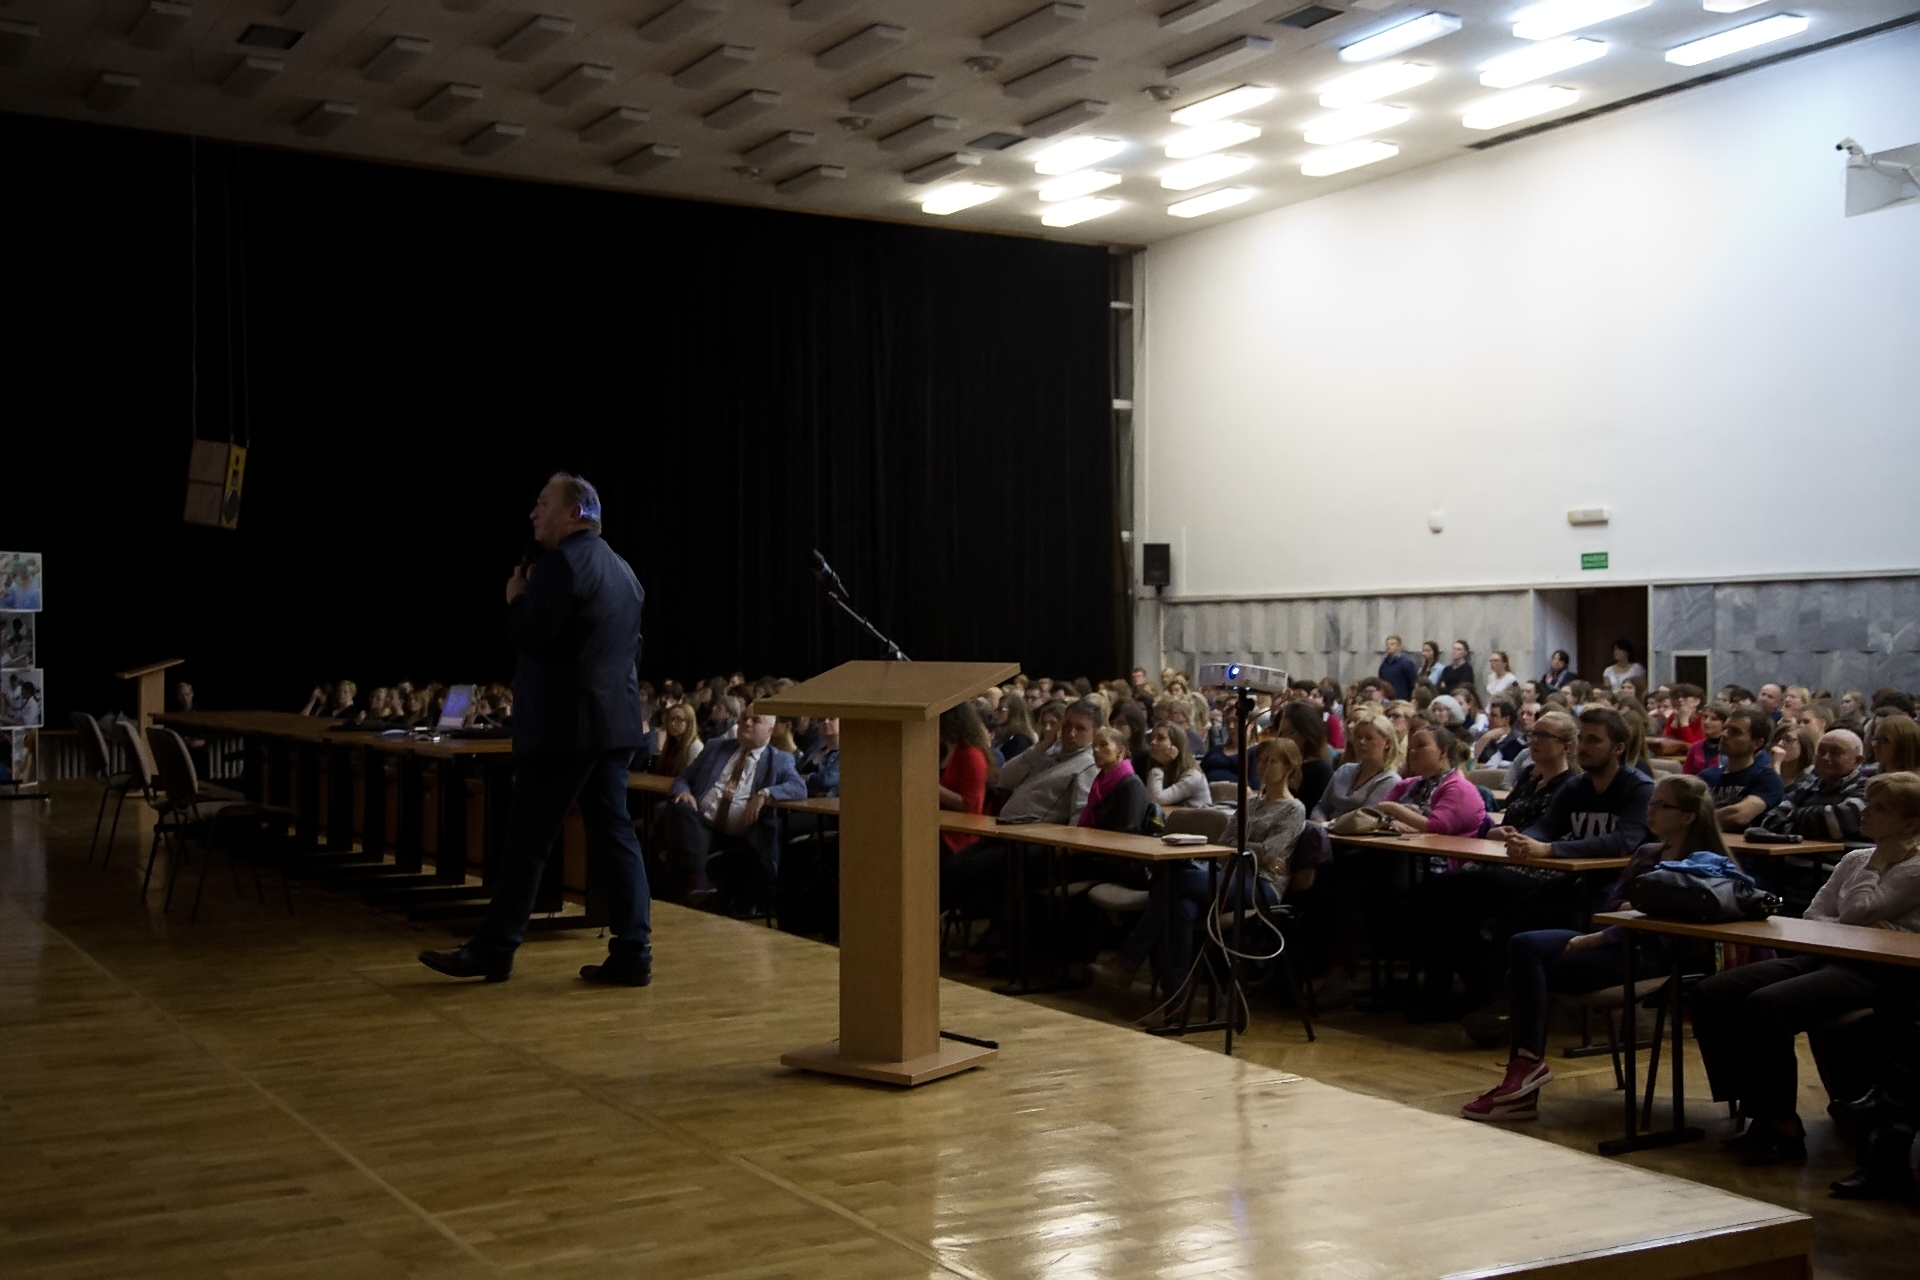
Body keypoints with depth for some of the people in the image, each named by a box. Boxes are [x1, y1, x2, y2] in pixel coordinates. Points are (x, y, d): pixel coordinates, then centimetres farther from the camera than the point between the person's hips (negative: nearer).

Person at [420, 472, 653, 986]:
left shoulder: (561, 561, -12)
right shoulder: (621, 568, 16)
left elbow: (528, 634, -19)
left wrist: (516, 599, 0)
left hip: (564, 725, -8)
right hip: (614, 722, 9)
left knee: (529, 838, 0)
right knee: (613, 833, 6)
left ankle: (493, 950, 8)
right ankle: (632, 952, 3)